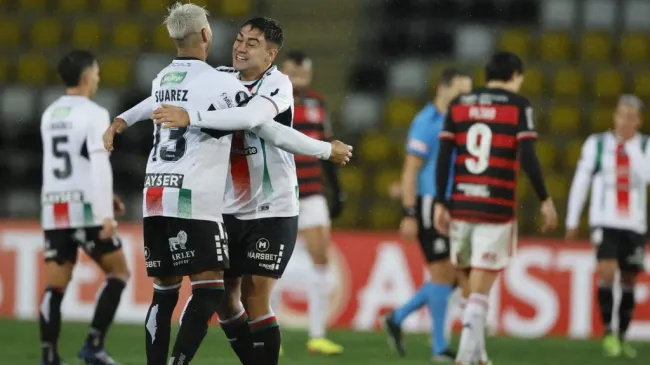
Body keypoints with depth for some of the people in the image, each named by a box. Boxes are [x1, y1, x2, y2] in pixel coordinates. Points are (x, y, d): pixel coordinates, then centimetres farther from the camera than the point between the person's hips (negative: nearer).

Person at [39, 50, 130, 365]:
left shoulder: (49, 116, 15)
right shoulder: (94, 114, -8)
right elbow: (99, 164, -18)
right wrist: (106, 214, -21)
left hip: (54, 209, 6)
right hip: (85, 209, -6)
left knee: (55, 285, 4)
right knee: (118, 273, 7)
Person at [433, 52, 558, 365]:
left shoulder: (459, 105, 11)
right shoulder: (518, 105, 0)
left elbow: (443, 157, 5)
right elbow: (527, 157, -9)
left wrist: (440, 204, 6)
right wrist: (545, 200, -1)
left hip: (461, 206, 3)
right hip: (497, 209, -3)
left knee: (469, 282, 15)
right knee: (481, 288, -2)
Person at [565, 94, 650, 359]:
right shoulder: (597, 144, 2)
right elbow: (581, 182, 7)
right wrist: (572, 220, 7)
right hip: (604, 222, -2)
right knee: (607, 271, -19)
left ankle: (622, 337, 19)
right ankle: (608, 331, -8)